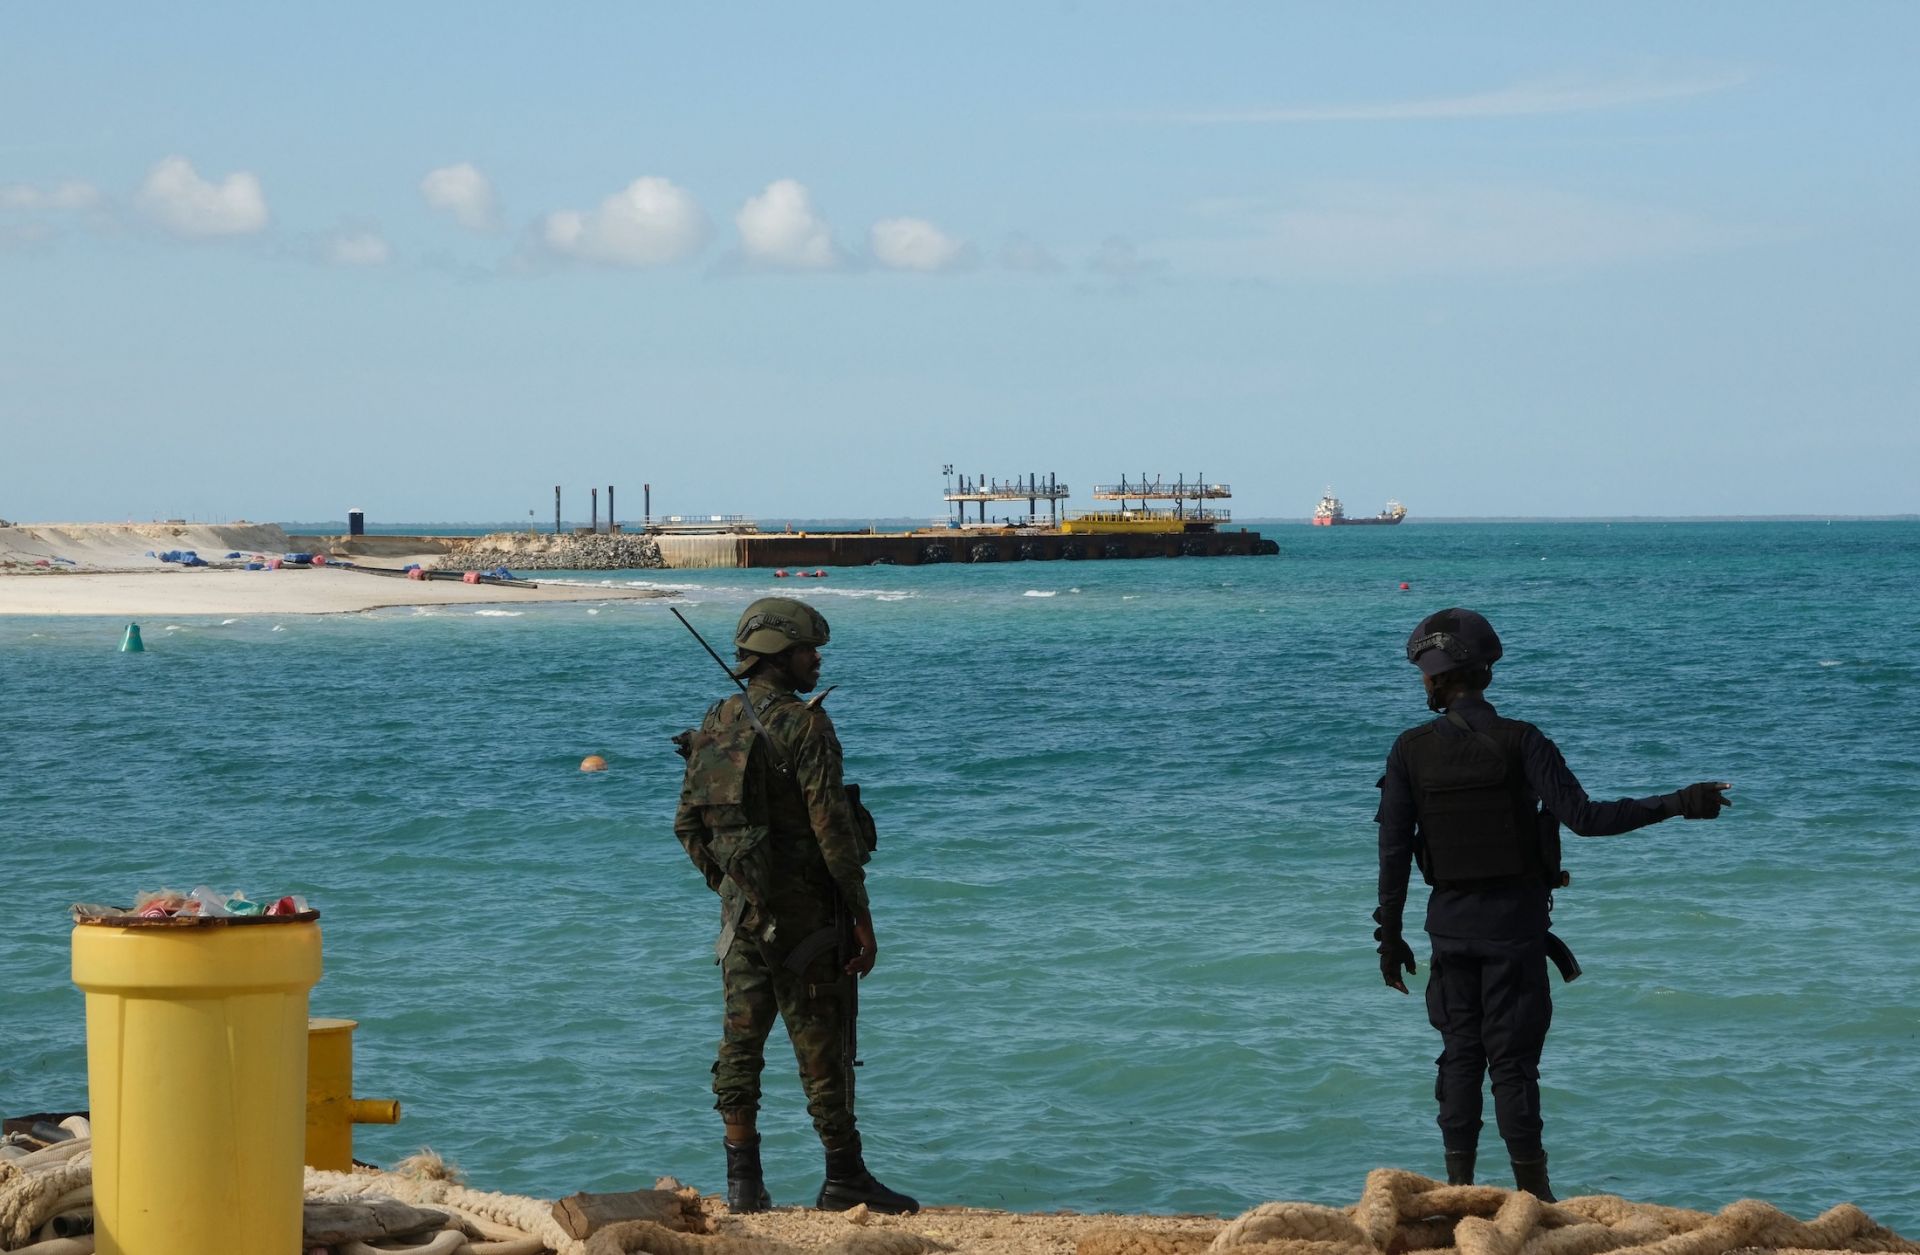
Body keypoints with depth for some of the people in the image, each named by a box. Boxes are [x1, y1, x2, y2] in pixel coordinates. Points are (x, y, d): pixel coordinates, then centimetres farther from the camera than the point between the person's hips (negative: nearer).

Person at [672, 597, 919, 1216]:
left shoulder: (715, 726, 7)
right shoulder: (804, 725, -14)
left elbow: (687, 823, 12)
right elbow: (832, 827, -18)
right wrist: (862, 919, -13)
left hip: (742, 907, 6)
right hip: (805, 910, -6)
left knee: (741, 1041, 8)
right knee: (822, 1046, 0)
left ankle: (743, 1179, 8)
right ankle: (844, 1180, 6)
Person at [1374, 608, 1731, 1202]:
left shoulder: (1411, 751, -5)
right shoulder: (1519, 742, -13)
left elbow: (1393, 853, -3)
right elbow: (1583, 816, -21)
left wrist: (1390, 937, 6)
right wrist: (1676, 805, -16)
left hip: (1451, 924, 2)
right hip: (1514, 923, -2)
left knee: (1460, 1055, 11)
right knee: (1512, 1061, 2)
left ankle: (1458, 1191, 12)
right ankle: (1533, 1197, 6)